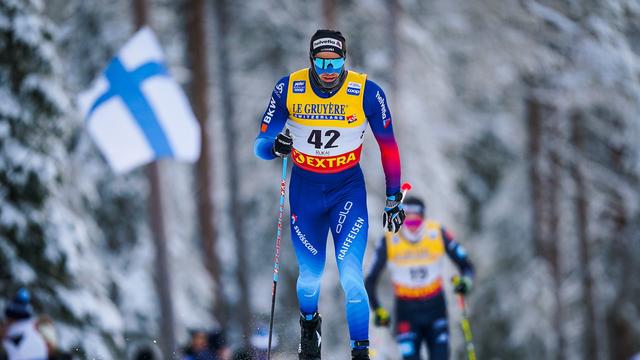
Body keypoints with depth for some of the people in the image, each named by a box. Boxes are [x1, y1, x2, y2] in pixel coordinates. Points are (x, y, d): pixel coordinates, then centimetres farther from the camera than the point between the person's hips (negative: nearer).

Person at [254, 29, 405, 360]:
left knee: (351, 278, -16)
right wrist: (276, 147, -34)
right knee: (310, 276, 11)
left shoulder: (367, 93, -17)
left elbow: (388, 146, -2)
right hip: (304, 188, 1)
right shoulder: (288, 89, -14)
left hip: (349, 189, -1)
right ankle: (309, 326, 43)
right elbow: (261, 145, -9)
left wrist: (393, 198, 3)